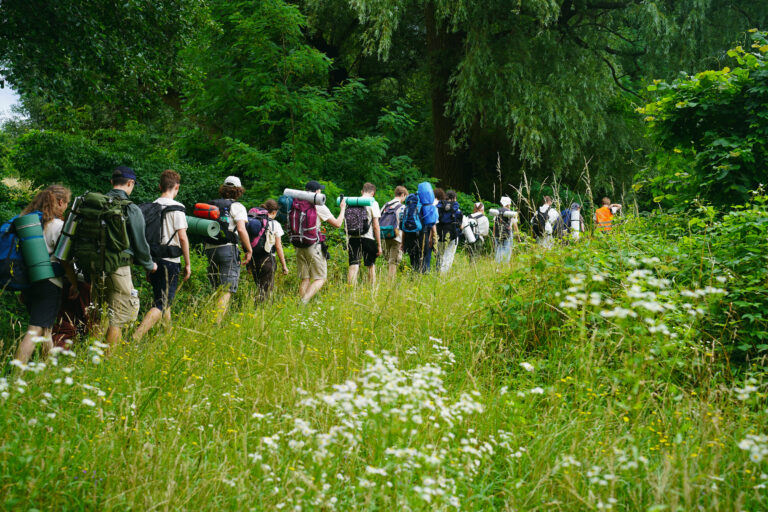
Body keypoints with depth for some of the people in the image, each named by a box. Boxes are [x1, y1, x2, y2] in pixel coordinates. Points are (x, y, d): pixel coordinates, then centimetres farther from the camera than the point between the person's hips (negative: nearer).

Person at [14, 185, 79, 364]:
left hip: (27, 281, 7)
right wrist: (75, 284, 4)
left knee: (46, 328, 21)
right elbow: (65, 260, -9)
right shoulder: (58, 225, -9)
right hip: (48, 283, -7)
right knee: (36, 331, -8)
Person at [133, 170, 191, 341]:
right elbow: (182, 237, -12)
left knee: (164, 302, 20)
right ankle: (135, 338, -19)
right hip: (170, 261, -7)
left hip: (153, 260, 7)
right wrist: (188, 264, -4)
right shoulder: (176, 208, -10)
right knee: (161, 305, -7)